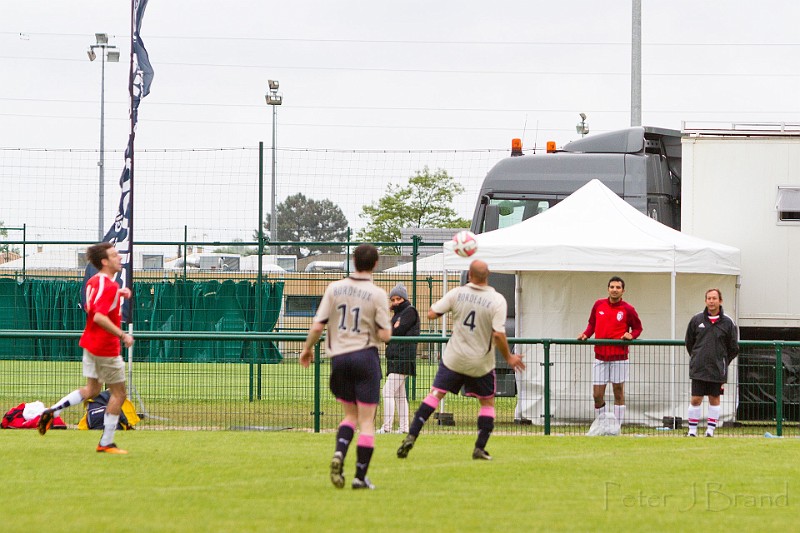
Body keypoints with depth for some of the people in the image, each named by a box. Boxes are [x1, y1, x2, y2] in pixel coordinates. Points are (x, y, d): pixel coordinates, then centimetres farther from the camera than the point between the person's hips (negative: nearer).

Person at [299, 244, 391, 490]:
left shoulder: (335, 288, 0)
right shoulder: (377, 294, -8)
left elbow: (317, 326, -2)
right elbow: (385, 335, -11)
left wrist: (307, 348, 15)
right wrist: (388, 326, 12)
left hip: (338, 357, 3)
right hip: (365, 356, -3)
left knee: (351, 414, 19)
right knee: (366, 421, 3)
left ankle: (339, 453, -6)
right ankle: (360, 476, 1)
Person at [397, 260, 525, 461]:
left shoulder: (457, 293, -8)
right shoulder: (497, 300, -14)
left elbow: (432, 314, -4)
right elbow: (498, 334, -19)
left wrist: (448, 309, 15)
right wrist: (509, 358, -5)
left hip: (454, 359, 1)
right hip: (481, 363, -1)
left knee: (435, 394, 6)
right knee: (488, 403, 16)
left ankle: (411, 436, -5)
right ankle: (480, 448, 10)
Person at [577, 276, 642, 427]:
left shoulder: (627, 309, -3)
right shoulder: (598, 305, 4)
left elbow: (637, 328, 7)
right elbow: (592, 323, 15)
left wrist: (631, 335, -13)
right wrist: (586, 334, -3)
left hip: (619, 357, -2)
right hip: (600, 356, 2)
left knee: (618, 392, 5)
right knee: (597, 395, 0)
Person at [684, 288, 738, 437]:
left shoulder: (727, 323, -1)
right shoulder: (696, 320, 2)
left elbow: (734, 348, 8)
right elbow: (689, 342, 14)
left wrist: (722, 362, 9)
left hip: (717, 369, 0)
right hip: (698, 369, 0)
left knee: (714, 399, 6)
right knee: (696, 399, -2)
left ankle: (710, 430, 12)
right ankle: (692, 430, 6)